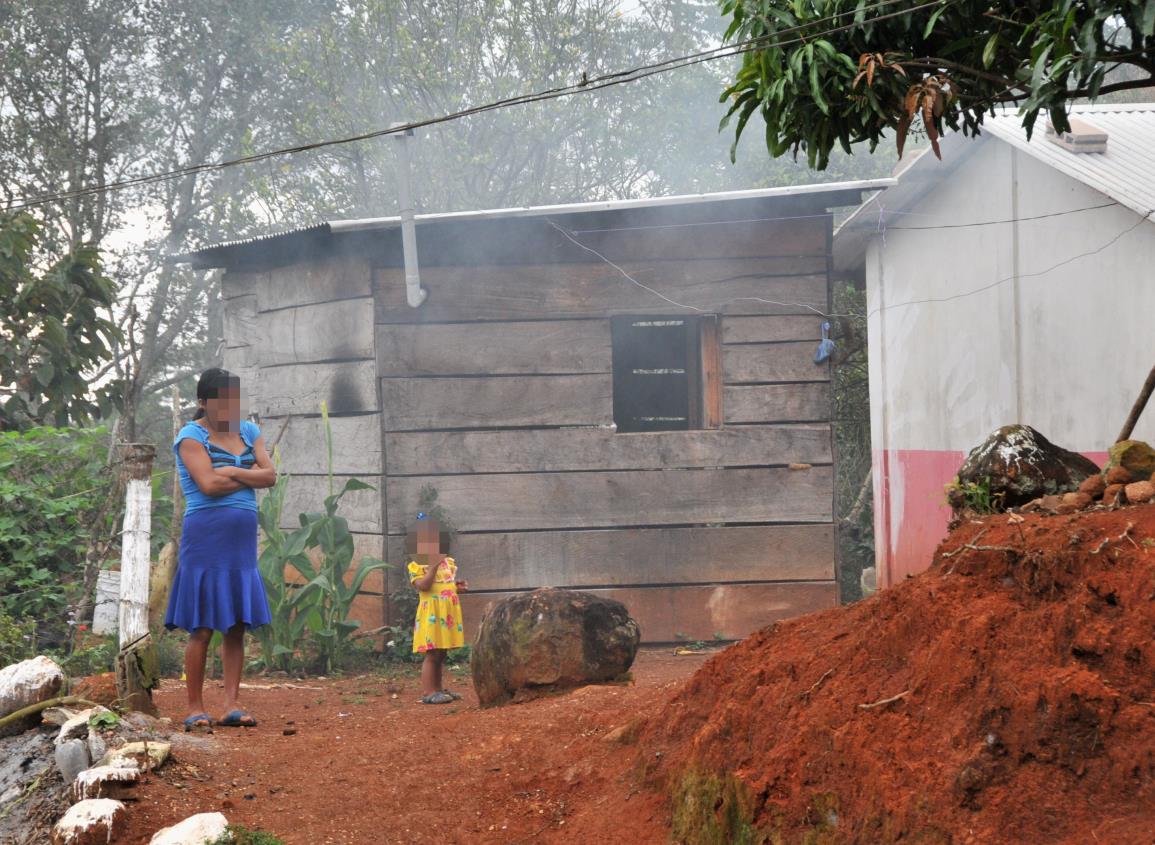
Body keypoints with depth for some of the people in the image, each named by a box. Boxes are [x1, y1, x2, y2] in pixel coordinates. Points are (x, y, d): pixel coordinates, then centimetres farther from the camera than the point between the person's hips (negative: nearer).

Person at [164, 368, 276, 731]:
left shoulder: (248, 432, 15)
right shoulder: (191, 436, -3)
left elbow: (270, 475, 3)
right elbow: (209, 485, -16)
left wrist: (230, 472, -9)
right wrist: (249, 477, -3)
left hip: (242, 541, 6)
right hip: (206, 538, -6)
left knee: (236, 626, 4)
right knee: (202, 628, -4)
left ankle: (232, 705, 6)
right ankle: (195, 708, 1)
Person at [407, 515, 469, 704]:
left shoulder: (447, 562, 15)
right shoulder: (416, 565, -6)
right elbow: (423, 586, -20)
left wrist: (458, 587, 5)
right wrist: (434, 566, -22)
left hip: (448, 612, 7)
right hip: (432, 612, -7)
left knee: (441, 653, 11)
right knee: (432, 653, -9)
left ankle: (438, 688, 18)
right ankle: (427, 693, -8)